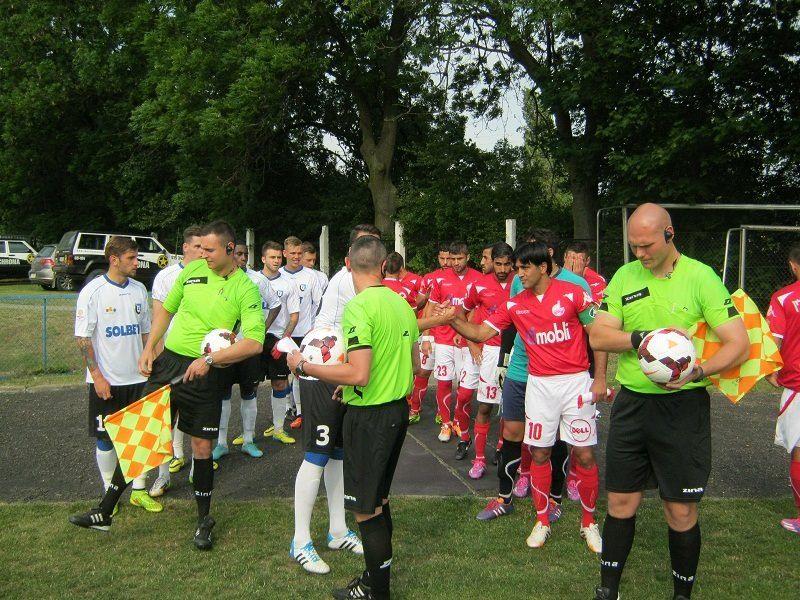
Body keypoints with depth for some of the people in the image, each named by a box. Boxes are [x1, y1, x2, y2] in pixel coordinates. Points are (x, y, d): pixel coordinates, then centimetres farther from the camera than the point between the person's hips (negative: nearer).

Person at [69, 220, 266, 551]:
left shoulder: (245, 289, -10)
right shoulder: (193, 269, 4)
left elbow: (254, 342, -20)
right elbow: (166, 309, 17)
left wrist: (210, 359, -24)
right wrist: (149, 348, 8)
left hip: (205, 374, -4)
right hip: (168, 361, 4)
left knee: (202, 445, 5)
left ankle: (204, 520, 24)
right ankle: (105, 512, 19)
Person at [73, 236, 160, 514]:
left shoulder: (139, 290, 6)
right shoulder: (93, 291, -10)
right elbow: (82, 337, -9)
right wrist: (97, 376, -14)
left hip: (137, 377, 4)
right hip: (106, 381, -4)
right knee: (106, 439, 7)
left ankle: (139, 490, 21)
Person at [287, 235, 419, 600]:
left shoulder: (358, 308, -20)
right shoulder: (402, 303, 6)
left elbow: (359, 375, -27)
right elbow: (414, 364, 15)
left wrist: (304, 367, -14)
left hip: (369, 416, -9)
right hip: (399, 408, 9)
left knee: (366, 510, 4)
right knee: (379, 499, 22)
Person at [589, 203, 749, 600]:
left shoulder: (700, 277, -8)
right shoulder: (624, 276, 4)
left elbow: (739, 344, -12)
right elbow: (598, 336, -2)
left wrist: (698, 371, -29)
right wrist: (644, 337, -19)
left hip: (683, 407, -3)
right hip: (631, 403, 3)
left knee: (681, 510, 6)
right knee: (621, 502, 11)